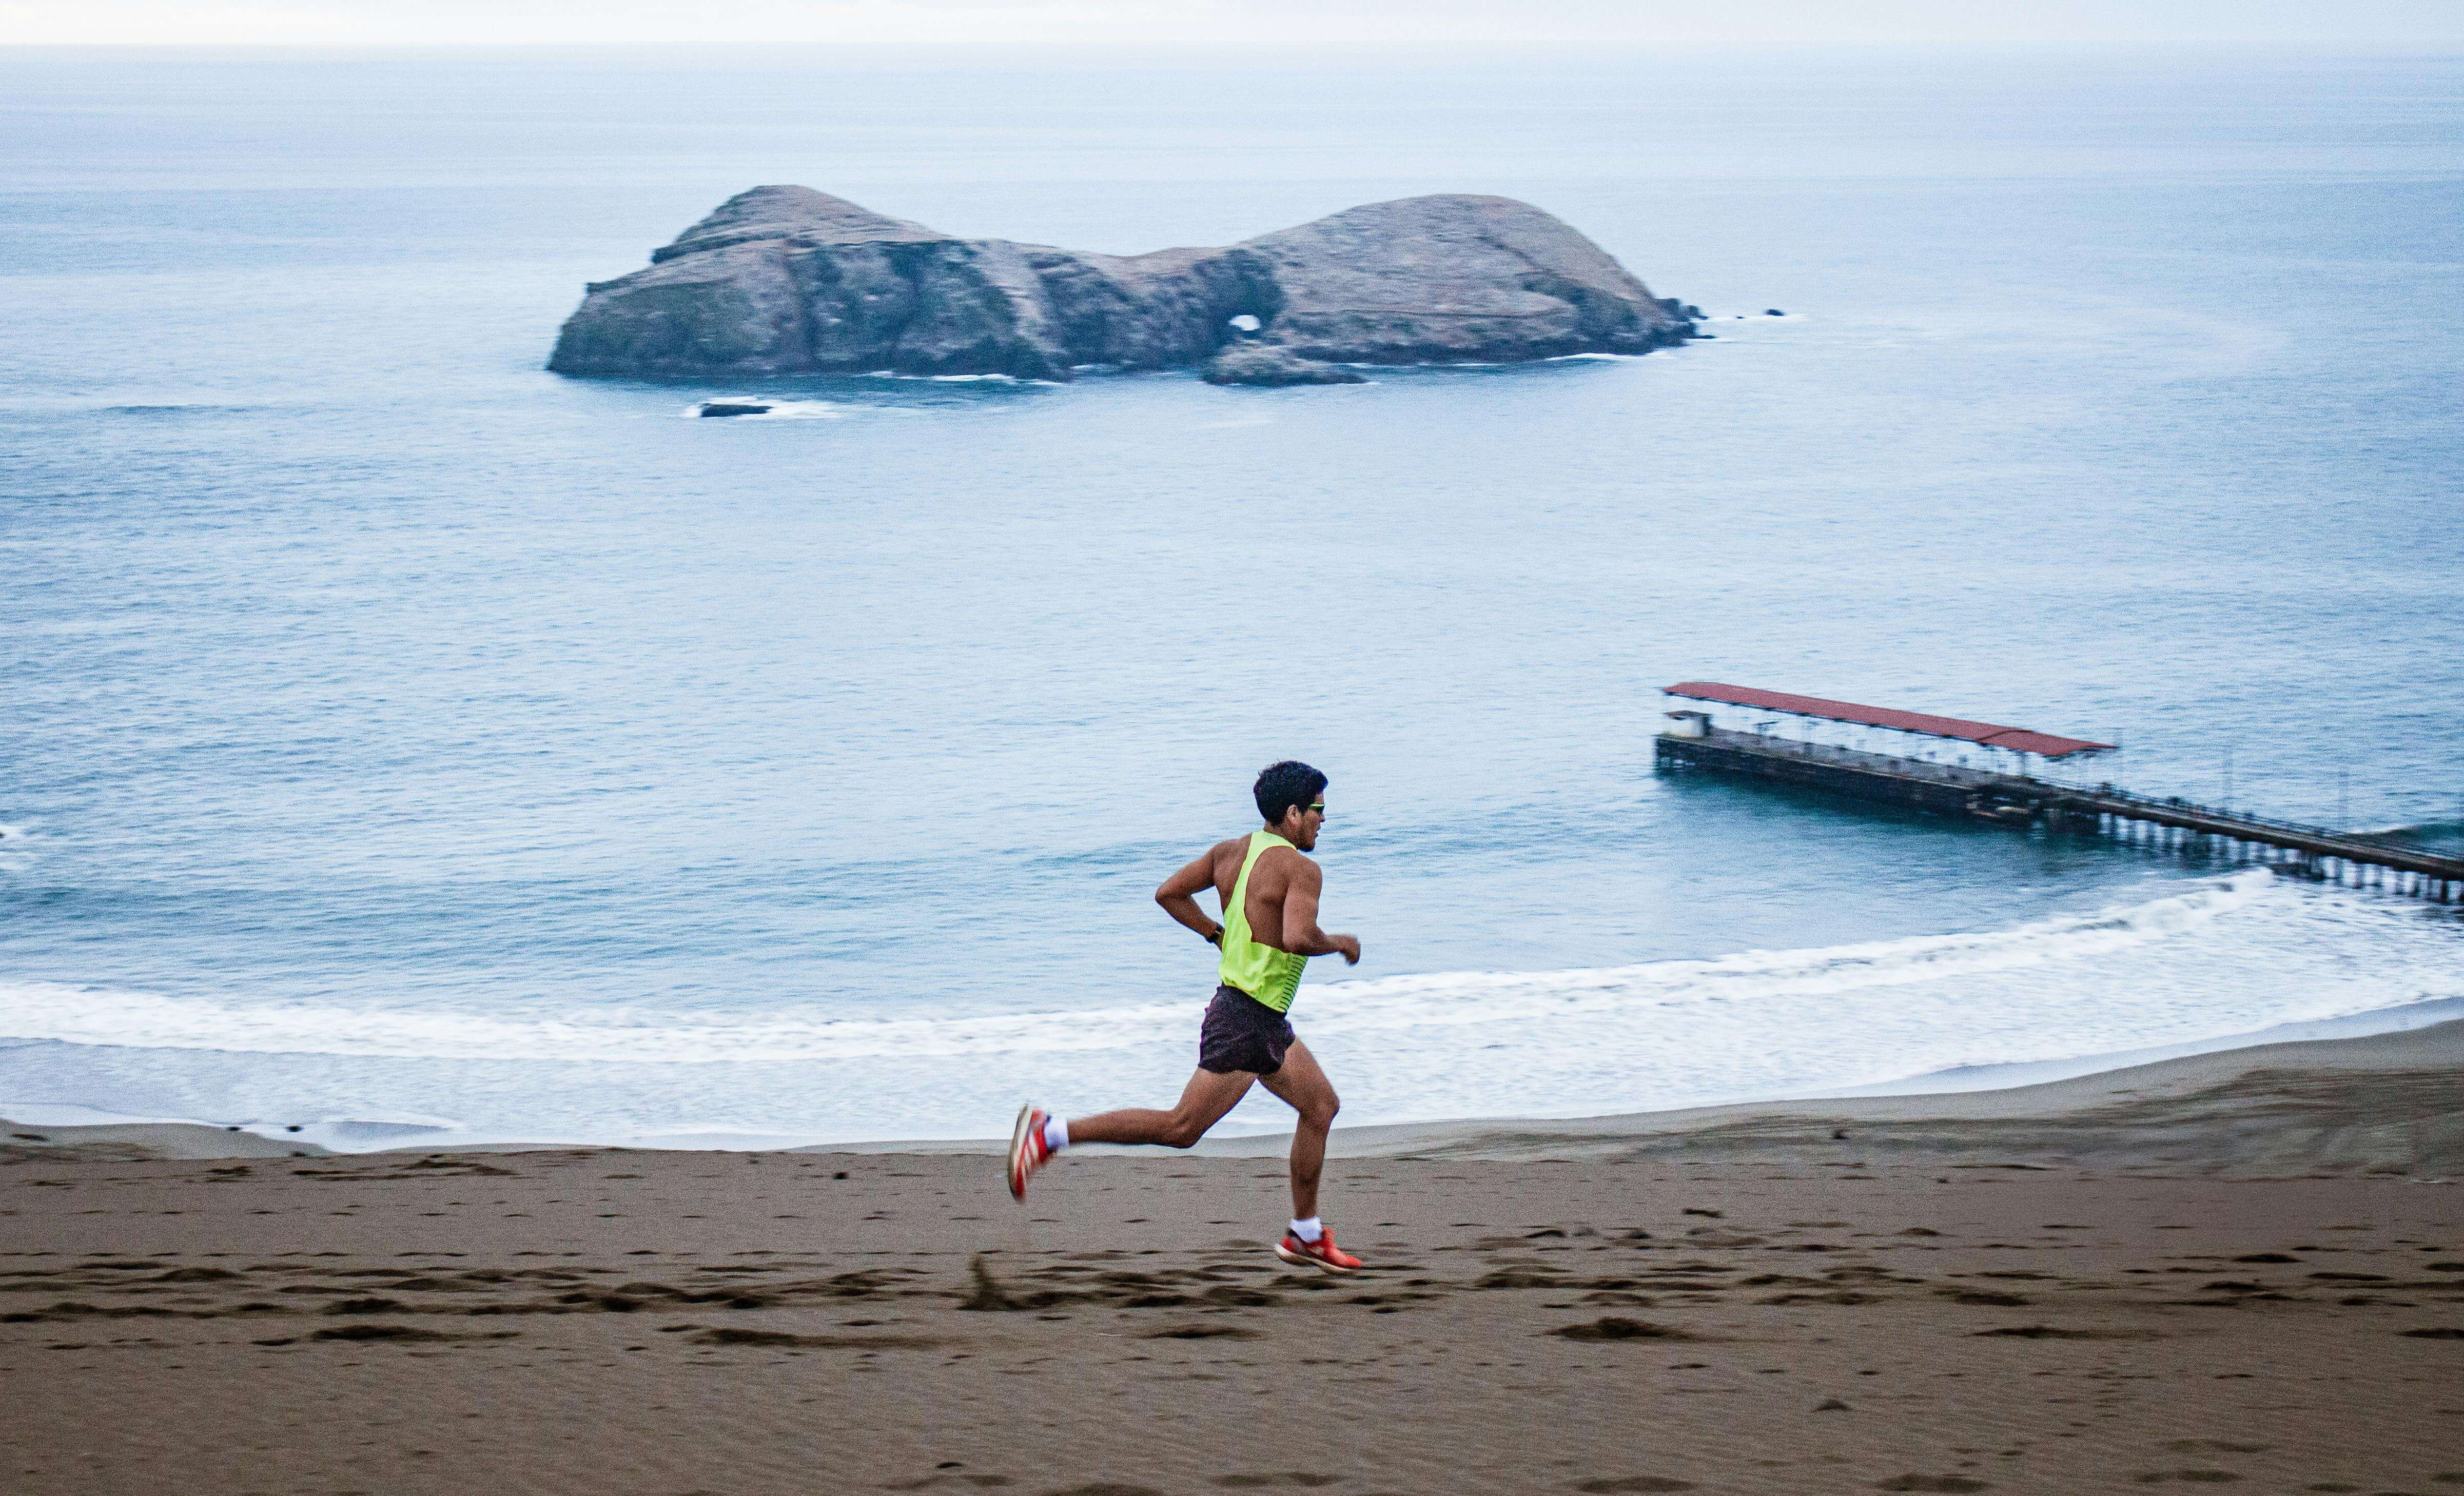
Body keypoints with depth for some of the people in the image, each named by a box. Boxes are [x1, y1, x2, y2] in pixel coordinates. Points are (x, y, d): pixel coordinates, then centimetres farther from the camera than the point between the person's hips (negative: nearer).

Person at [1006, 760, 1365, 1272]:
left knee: (1321, 1106, 16)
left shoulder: (1231, 851, 7)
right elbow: (1298, 938, -33)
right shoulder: (1300, 870, -18)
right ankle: (1051, 1133, -5)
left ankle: (1306, 1238, 21)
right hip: (1245, 1022, -10)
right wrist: (1339, 944, -14)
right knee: (1181, 1128, -6)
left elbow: (1169, 893, 6)